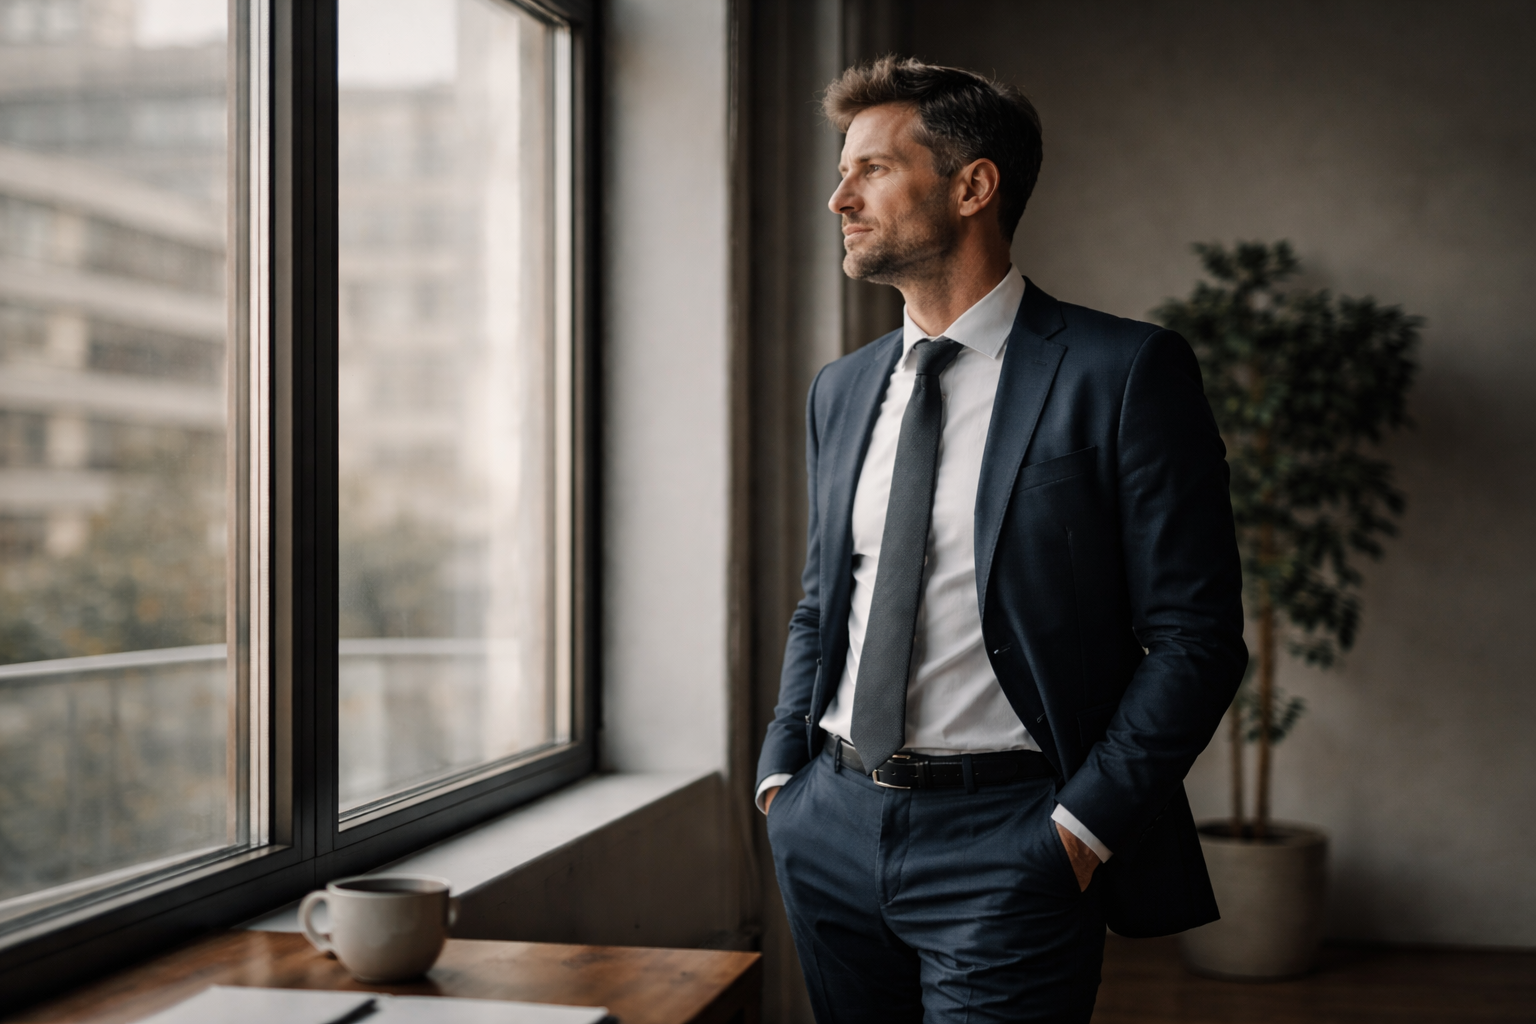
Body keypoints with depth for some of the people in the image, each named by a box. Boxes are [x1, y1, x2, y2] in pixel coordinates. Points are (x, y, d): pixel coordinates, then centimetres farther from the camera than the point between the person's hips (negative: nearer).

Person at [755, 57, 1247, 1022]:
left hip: (1005, 843, -5)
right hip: (831, 831, 6)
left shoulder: (1126, 372, -8)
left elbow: (1197, 639, -10)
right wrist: (782, 772, 7)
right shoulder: (841, 390, 11)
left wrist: (1079, 828, -14)